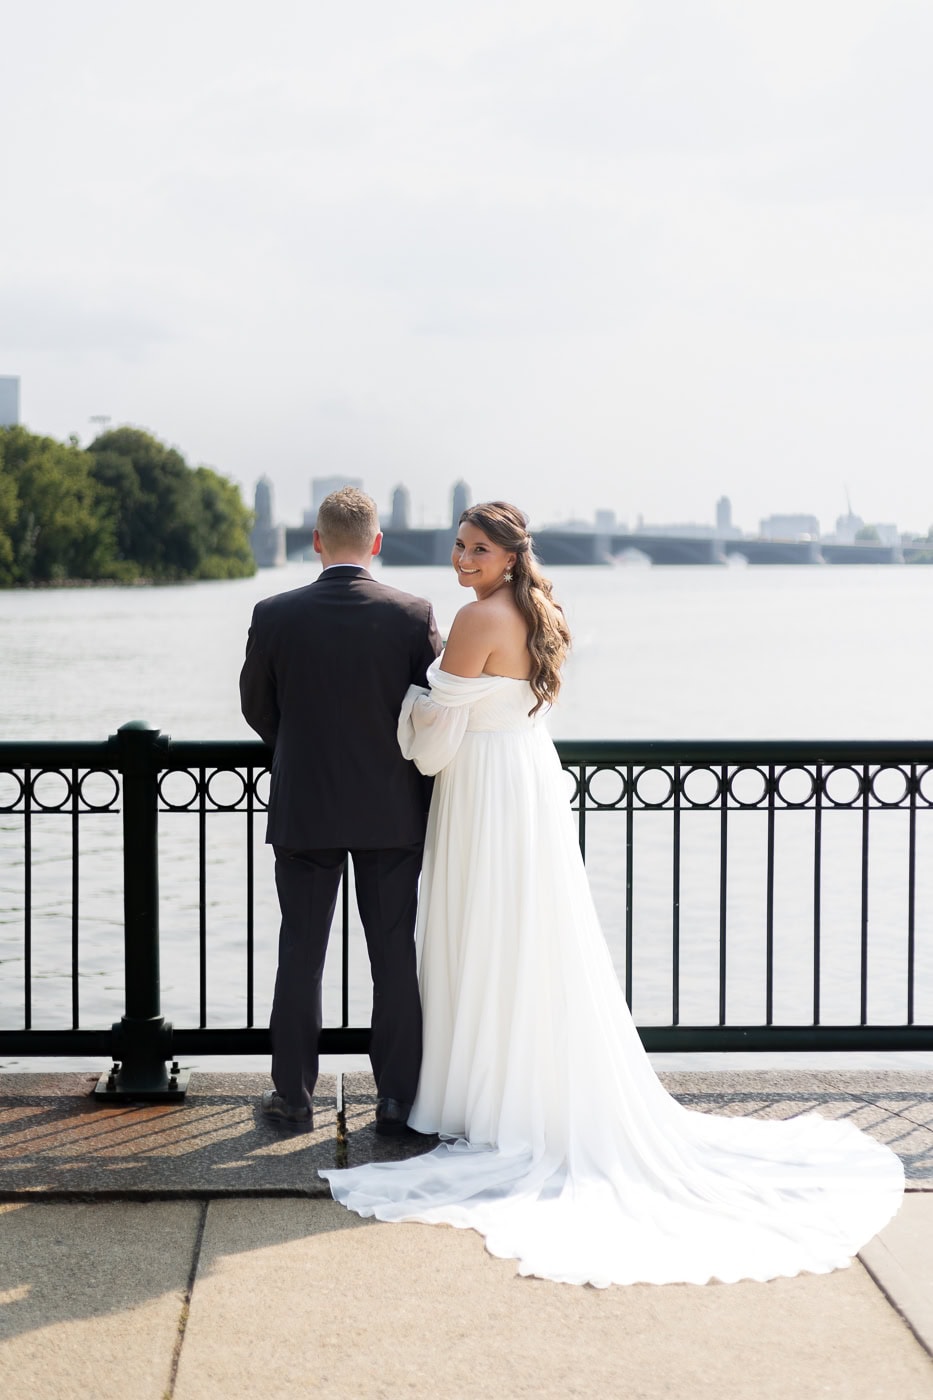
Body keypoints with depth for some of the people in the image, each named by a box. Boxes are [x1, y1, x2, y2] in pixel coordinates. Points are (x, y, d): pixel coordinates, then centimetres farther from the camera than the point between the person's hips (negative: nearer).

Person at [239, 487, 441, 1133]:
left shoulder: (274, 615, -7)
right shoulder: (413, 614, -9)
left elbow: (257, 709, 4)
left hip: (303, 809, 0)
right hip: (394, 811, 0)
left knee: (301, 955, 10)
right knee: (395, 955, 7)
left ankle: (294, 1095, 16)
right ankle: (398, 1097, 12)